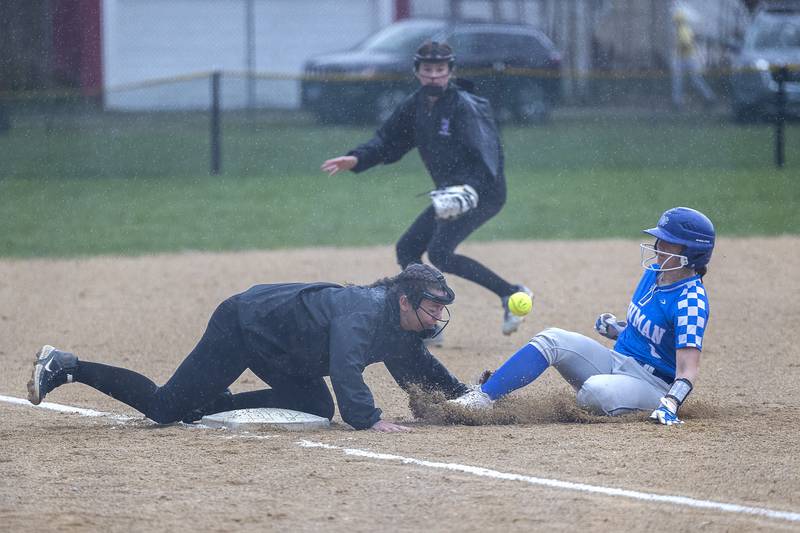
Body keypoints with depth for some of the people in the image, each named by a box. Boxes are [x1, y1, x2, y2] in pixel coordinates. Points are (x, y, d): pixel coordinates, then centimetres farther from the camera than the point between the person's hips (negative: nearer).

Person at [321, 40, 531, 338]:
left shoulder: (464, 107, -18)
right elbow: (388, 140, 11)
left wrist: (473, 190, -43)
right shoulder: (416, 106, 6)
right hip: (451, 195, 9)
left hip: (483, 193, -9)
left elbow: (487, 154, -27)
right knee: (407, 249, 8)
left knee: (439, 252, -22)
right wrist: (357, 159, -7)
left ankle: (511, 294, -17)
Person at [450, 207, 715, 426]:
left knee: (595, 391, -40)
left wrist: (670, 404, -44)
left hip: (654, 385, -8)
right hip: (618, 361, 9)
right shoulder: (654, 272, 9)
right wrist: (617, 328, 3)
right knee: (552, 340, -13)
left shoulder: (691, 301, -19)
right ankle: (482, 398, -23)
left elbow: (688, 366, -27)